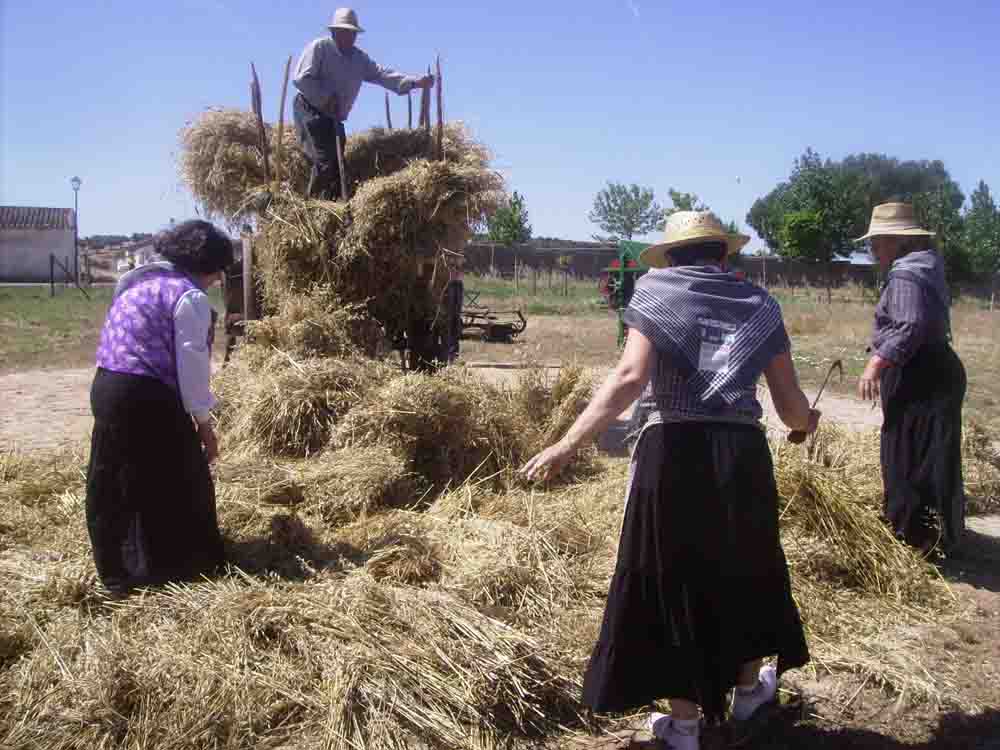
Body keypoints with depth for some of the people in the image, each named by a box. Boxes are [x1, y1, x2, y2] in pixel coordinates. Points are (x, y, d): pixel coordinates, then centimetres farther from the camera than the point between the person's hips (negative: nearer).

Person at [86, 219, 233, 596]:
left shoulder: (136, 281, 18)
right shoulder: (190, 296, -10)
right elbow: (191, 364, -12)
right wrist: (203, 423, -4)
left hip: (106, 388, 9)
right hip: (146, 399, -9)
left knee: (114, 484, 16)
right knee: (179, 484, 5)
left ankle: (116, 570, 28)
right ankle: (181, 567, 17)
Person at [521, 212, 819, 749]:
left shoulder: (656, 297, 1)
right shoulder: (758, 306, 9)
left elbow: (630, 377, -17)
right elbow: (791, 407, 7)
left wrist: (569, 443, -20)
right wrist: (808, 423, 31)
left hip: (672, 454, -3)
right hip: (742, 455, 3)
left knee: (672, 579, 10)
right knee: (744, 571, 25)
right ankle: (748, 687, 45)